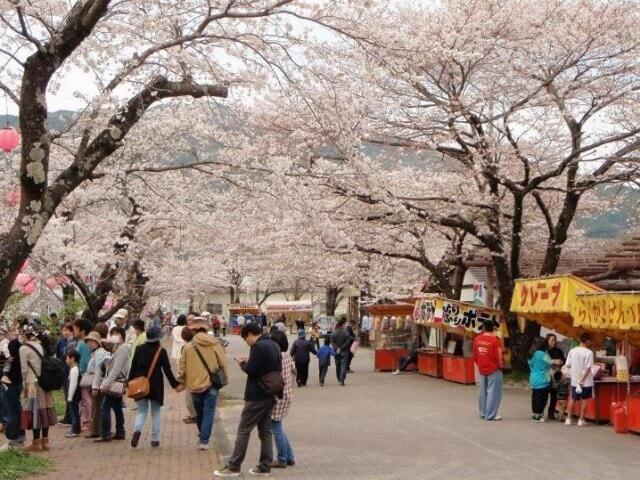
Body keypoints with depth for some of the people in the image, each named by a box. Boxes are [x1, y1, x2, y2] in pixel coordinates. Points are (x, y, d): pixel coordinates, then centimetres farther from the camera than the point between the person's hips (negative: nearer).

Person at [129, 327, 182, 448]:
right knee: (156, 413, 11)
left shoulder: (139, 349, 2)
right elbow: (167, 370, -6)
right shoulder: (161, 351, -5)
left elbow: (133, 367, 3)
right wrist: (175, 384, 0)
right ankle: (155, 440, 8)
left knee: (141, 412, 9)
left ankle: (137, 430, -20)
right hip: (156, 386, -2)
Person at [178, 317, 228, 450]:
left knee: (199, 412, 19)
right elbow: (223, 364, -3)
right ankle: (204, 440, -4)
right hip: (211, 384, -1)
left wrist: (181, 381, 18)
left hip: (194, 385, 2)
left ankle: (202, 436, 34)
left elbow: (182, 368, 1)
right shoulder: (215, 344, -7)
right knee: (208, 412, 3)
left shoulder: (188, 346, -5)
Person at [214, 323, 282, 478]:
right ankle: (265, 466, 13)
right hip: (270, 395, 8)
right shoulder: (274, 345, 11)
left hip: (257, 396, -8)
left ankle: (233, 467, -1)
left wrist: (243, 363, 1)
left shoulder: (257, 347, -15)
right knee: (265, 431, 12)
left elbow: (251, 370, -20)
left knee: (243, 430, -3)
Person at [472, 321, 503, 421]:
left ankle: (482, 412, 23)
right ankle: (490, 415, -1)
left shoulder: (477, 339, -1)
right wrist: (500, 366, 3)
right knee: (493, 392, 0)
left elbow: (475, 354, 7)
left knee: (483, 392, 16)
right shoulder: (494, 340, -17)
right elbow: (498, 356, -15)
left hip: (482, 369, 6)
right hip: (494, 370, -6)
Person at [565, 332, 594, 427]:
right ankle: (581, 420, 7)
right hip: (586, 381, -4)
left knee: (572, 398, 15)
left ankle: (568, 419, 17)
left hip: (574, 380, 4)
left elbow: (568, 365, 1)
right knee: (585, 400, 7)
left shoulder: (572, 351, -2)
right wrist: (582, 380, -13)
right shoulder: (589, 352, -13)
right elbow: (588, 368, -17)